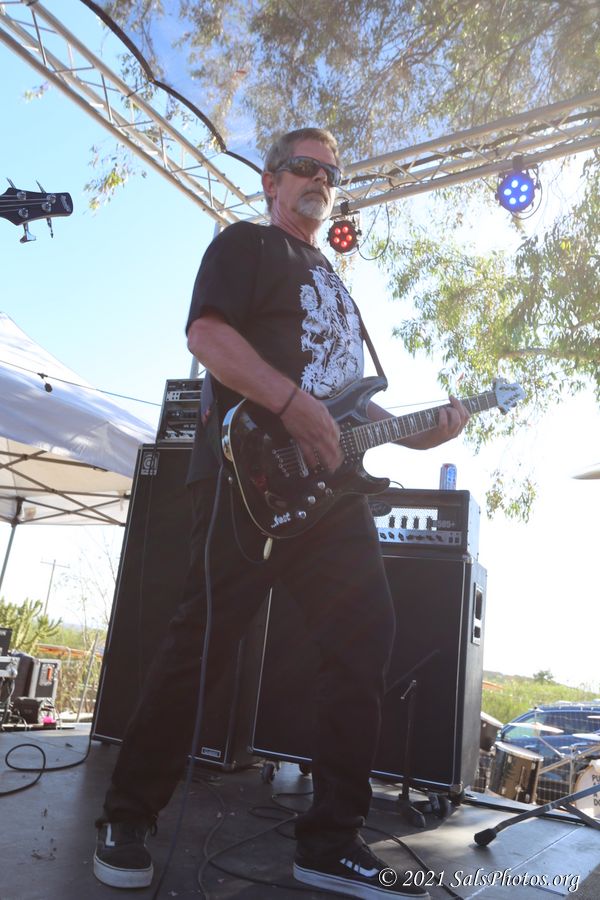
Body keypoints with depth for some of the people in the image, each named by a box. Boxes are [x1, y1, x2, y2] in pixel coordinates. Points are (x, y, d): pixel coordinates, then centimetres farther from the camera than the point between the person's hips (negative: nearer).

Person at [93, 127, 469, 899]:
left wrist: (417, 431, 15)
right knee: (201, 639, -6)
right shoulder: (245, 243, 8)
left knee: (365, 634, 0)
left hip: (332, 481, 8)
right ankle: (127, 821, 14)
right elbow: (206, 332, -11)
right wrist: (293, 404, -21)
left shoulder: (334, 283, 31)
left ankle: (332, 838, 10)